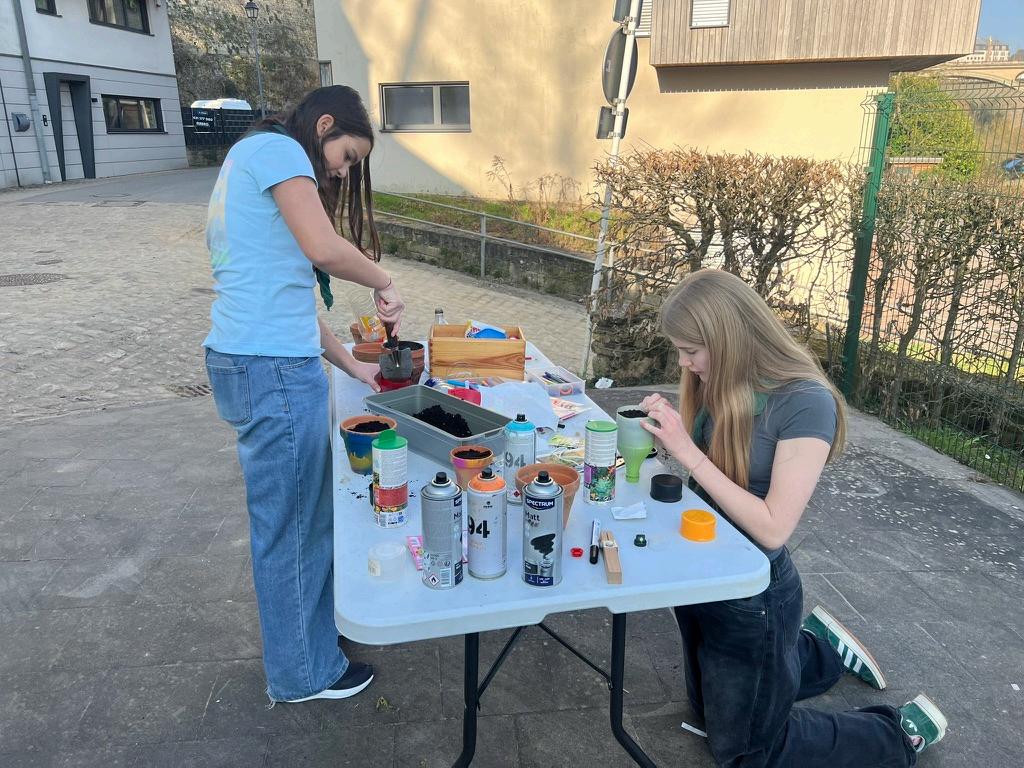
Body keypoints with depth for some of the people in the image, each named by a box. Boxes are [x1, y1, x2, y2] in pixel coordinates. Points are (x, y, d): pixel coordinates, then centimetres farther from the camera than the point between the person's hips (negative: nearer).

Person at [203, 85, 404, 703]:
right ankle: (304, 673, 24)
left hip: (250, 362, 10)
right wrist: (384, 283, -3)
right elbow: (324, 248, -22)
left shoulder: (255, 163, 23)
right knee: (291, 524, 5)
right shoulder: (277, 148, -6)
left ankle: (316, 623, 40)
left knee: (308, 509, 21)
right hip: (274, 371, -10)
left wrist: (350, 365, 16)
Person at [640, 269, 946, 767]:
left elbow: (772, 529, -27)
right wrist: (666, 436, -13)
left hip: (753, 595, -7)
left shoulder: (806, 403, -24)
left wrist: (689, 452, -30)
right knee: (710, 709, 29)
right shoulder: (718, 386, -5)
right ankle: (817, 647, 44)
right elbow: (701, 477, 3)